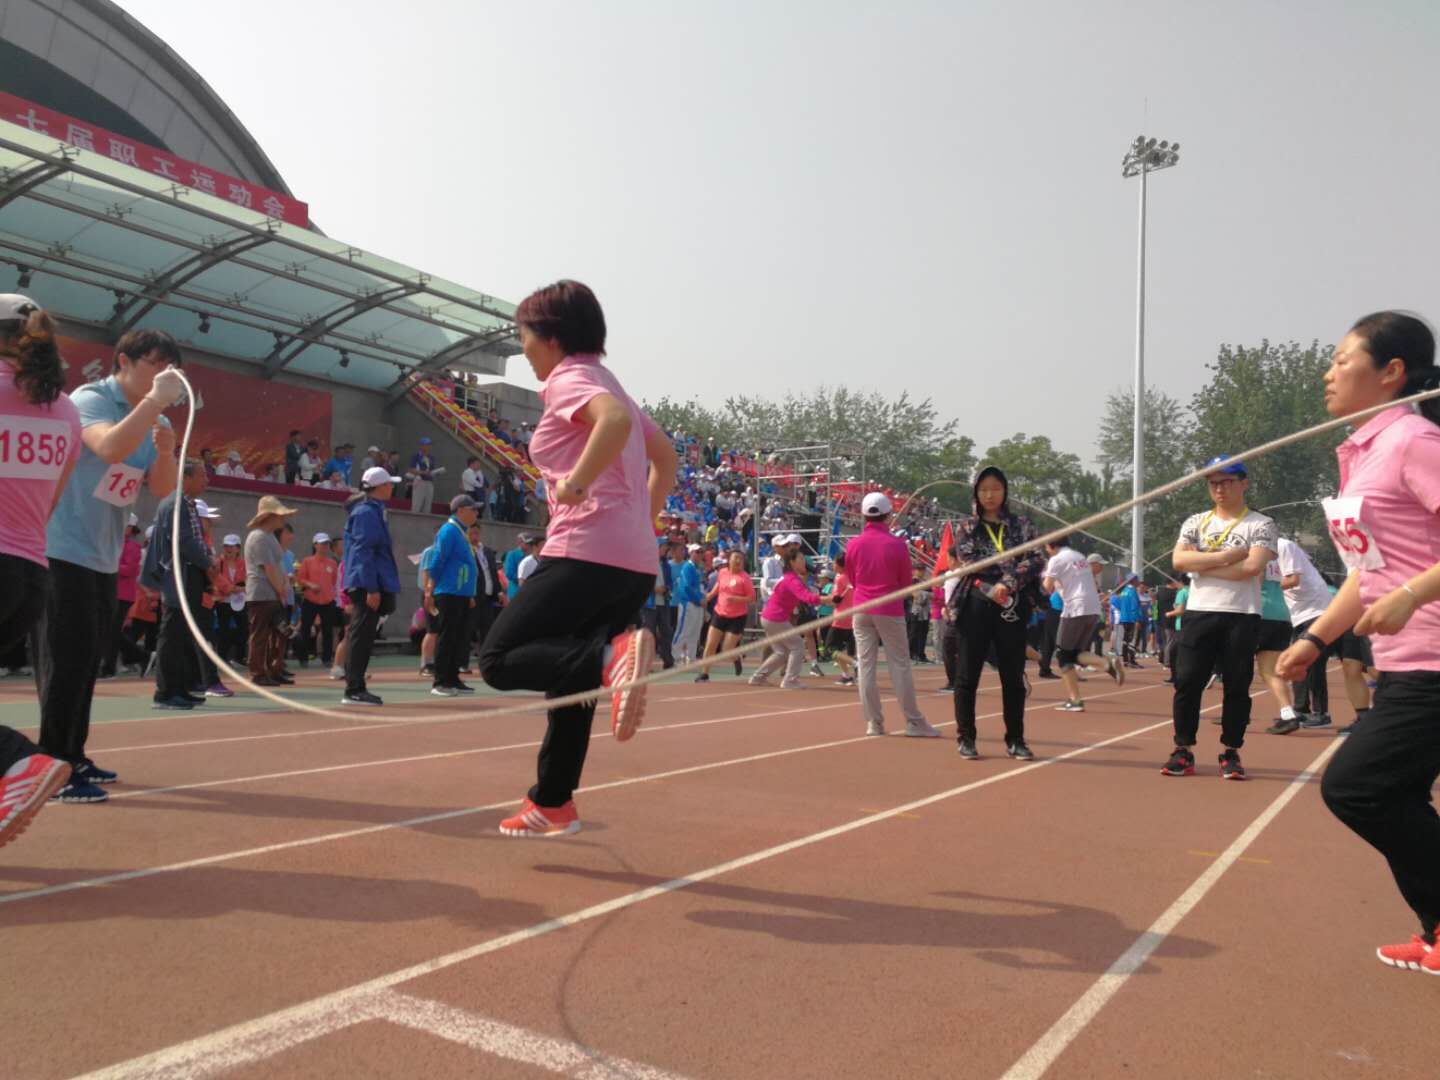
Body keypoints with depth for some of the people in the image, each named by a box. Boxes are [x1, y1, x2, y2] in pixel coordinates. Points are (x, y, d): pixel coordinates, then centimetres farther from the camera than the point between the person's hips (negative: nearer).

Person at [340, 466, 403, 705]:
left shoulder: (373, 510, 18)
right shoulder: (366, 512, -12)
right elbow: (363, 551, -18)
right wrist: (371, 588, -22)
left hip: (366, 586, 10)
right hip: (367, 585, -10)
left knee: (362, 638, 12)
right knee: (361, 637, -7)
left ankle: (356, 688, 17)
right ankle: (354, 690, -3)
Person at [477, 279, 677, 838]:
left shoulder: (569, 380, -5)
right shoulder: (606, 382, 22)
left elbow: (616, 419, -28)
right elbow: (665, 454, 29)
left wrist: (577, 482, -23)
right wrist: (642, 519, 28)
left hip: (586, 553, -9)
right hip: (636, 562, 9)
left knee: (500, 658, -7)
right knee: (571, 674, 17)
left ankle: (610, 656, -29)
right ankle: (552, 803, 24)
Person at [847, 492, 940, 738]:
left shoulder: (853, 545, -1)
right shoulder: (897, 544, -9)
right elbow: (906, 582, 1)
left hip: (861, 610, 3)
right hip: (890, 611, -3)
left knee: (866, 665, 6)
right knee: (899, 665, 2)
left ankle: (874, 722, 8)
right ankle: (914, 722, 5)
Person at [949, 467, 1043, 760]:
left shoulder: (1021, 525, 9)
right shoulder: (965, 527, 7)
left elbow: (1036, 560, -5)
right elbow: (969, 564, -6)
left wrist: (1009, 583, -19)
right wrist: (990, 589, -20)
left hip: (1011, 608, 1)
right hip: (975, 607, -1)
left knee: (1013, 676, 6)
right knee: (967, 675, 3)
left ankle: (1015, 740, 16)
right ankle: (966, 738, 13)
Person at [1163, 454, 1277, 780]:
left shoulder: (1261, 525, 3)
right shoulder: (1195, 522, 12)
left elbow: (1251, 567, -15)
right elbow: (1179, 560, -5)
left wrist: (1201, 564, -9)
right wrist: (1229, 555, -11)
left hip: (1242, 616, -2)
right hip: (1199, 613, 2)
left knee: (1237, 687, 3)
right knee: (1187, 682, -1)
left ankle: (1230, 753, 15)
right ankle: (1183, 751, 8)